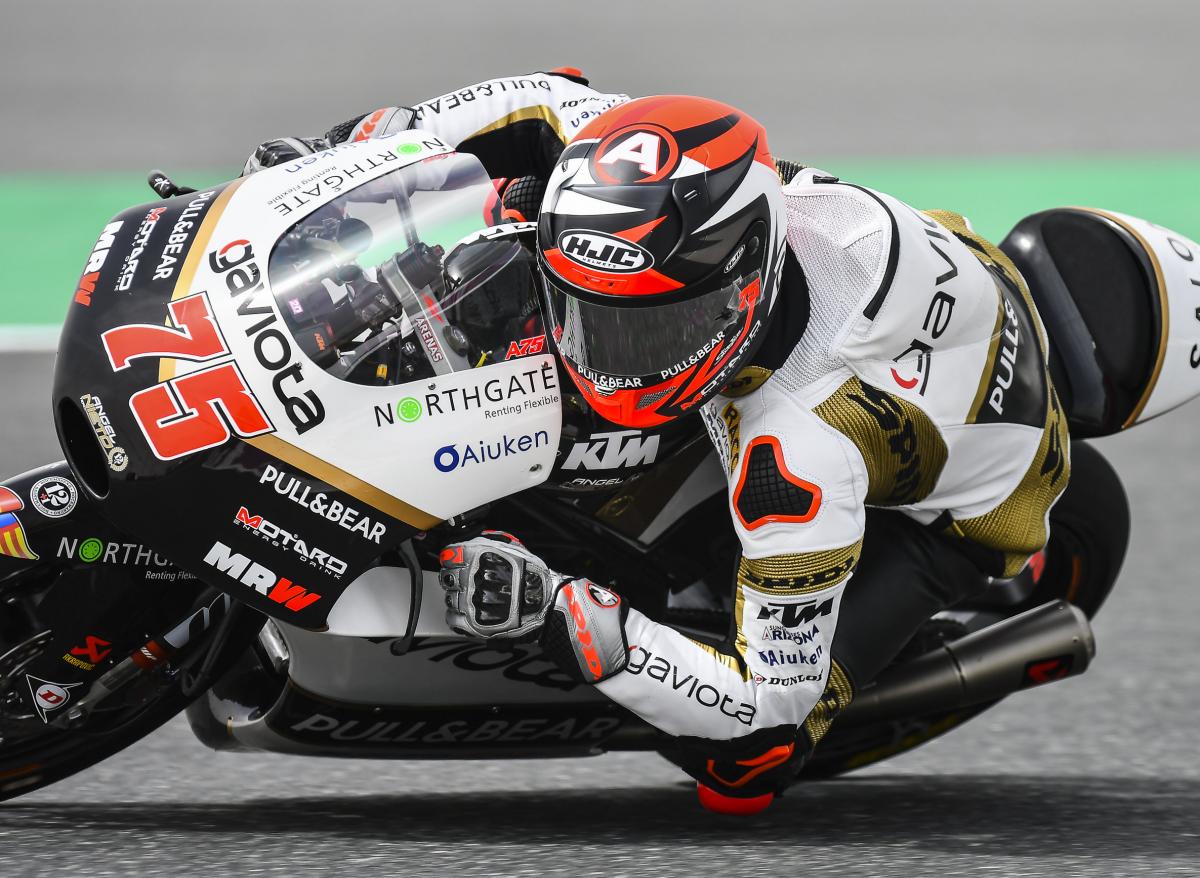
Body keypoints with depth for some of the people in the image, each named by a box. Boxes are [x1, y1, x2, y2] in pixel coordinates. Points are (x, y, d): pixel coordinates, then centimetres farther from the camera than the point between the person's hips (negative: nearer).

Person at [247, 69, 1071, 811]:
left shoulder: (801, 459, -47)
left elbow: (769, 703, -38)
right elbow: (552, 102, -12)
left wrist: (556, 612, -47)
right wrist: (344, 151, -21)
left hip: (949, 508, -6)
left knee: (738, 765, -18)